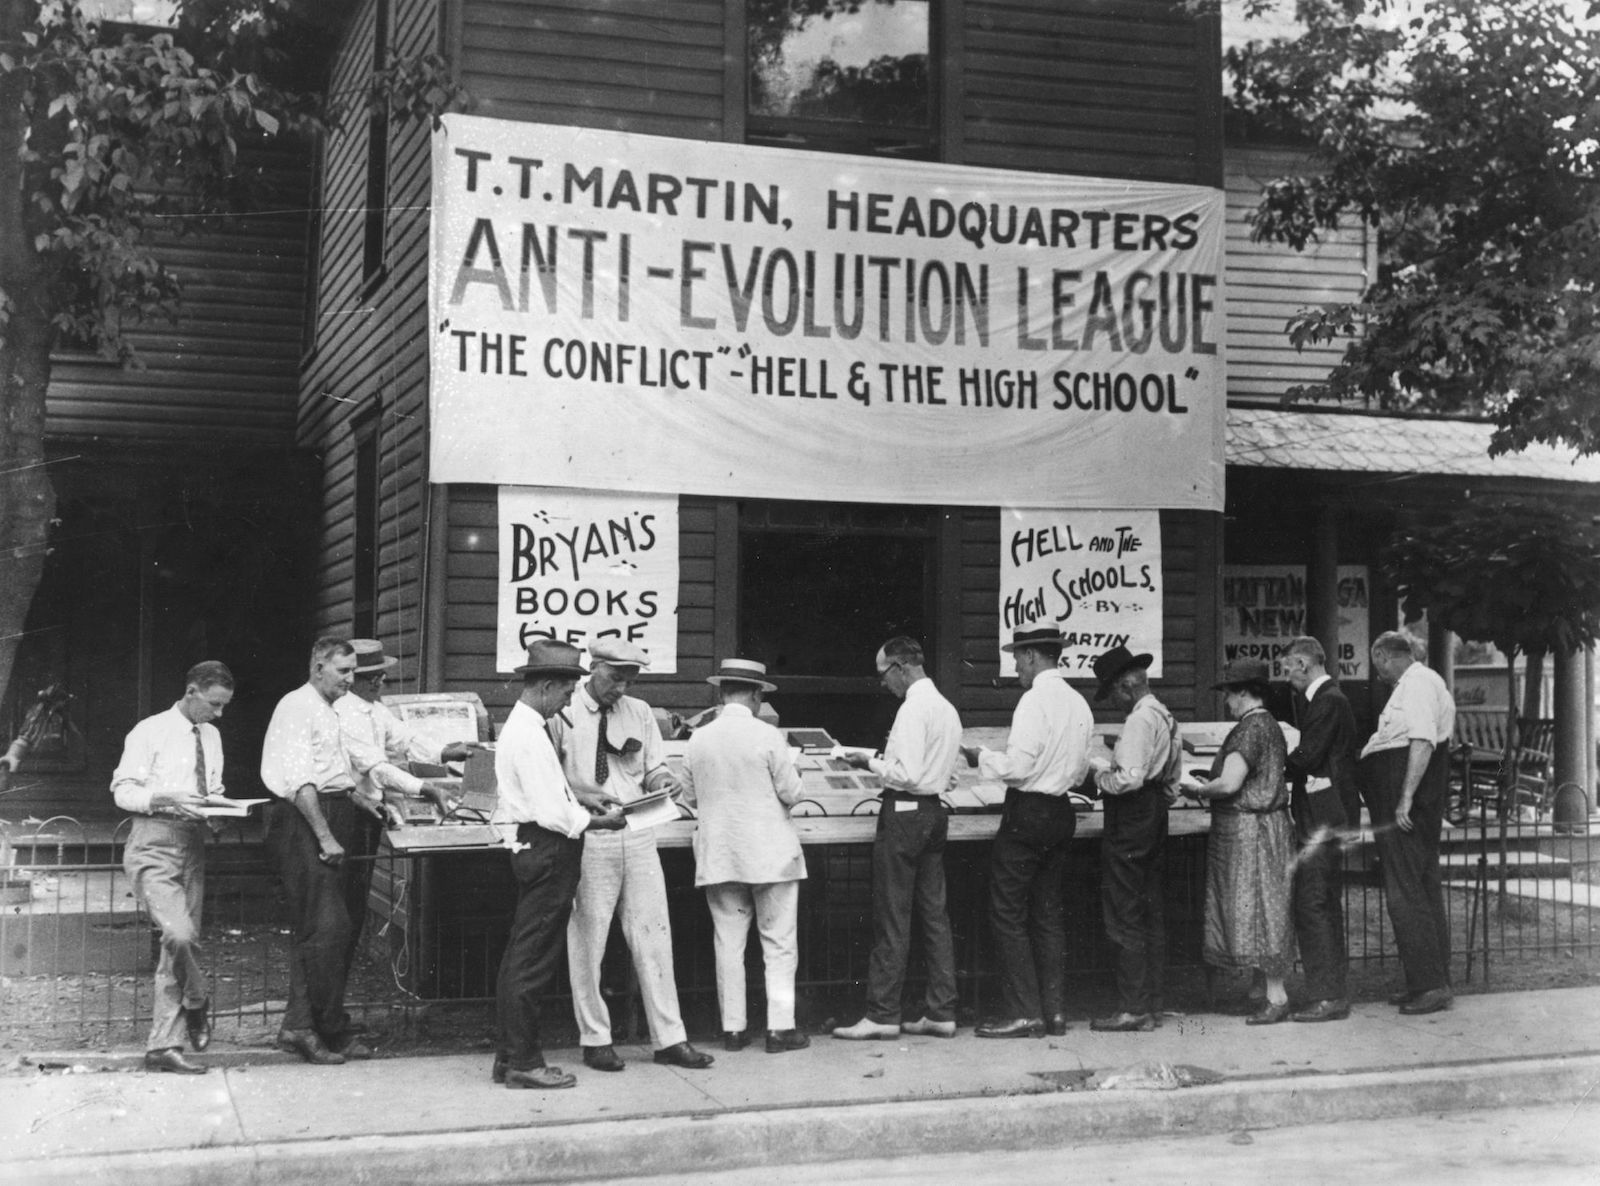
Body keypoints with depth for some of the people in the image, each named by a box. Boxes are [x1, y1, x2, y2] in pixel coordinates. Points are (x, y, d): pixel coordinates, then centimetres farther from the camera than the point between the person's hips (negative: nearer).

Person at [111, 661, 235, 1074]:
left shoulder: (211, 737, 14)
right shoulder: (151, 731, -5)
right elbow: (122, 789, -7)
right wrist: (166, 799, -23)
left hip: (192, 846, 7)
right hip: (154, 845, -7)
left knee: (182, 940, 4)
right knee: (179, 934, -22)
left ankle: (163, 1046, 10)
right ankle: (196, 1004, 6)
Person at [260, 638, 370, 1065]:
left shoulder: (327, 713, 22)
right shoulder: (297, 707, -9)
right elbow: (300, 782, -17)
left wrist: (370, 809, 21)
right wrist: (325, 837, -21)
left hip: (329, 821, 10)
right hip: (302, 822, -10)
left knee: (313, 929, 9)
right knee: (326, 927, -11)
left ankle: (303, 1026, 12)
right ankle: (331, 1029, -5)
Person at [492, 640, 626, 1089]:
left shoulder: (522, 726, 13)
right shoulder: (529, 735, -19)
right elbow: (551, 813, -22)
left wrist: (578, 796, 11)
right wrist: (595, 822, -9)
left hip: (534, 849, 11)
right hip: (545, 847, -11)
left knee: (520, 956, 14)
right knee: (534, 961, -3)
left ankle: (511, 1057, 22)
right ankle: (523, 1062, 4)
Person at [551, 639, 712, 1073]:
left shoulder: (639, 713, 11)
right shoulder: (563, 714, -4)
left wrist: (661, 781, -7)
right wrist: (585, 799, -20)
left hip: (638, 836, 4)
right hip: (586, 837, -4)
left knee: (653, 935, 4)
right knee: (587, 940, 2)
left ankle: (669, 1038, 10)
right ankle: (594, 1039, 14)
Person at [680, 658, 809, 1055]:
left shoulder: (698, 740, 0)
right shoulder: (767, 737, -12)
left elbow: (689, 797, 9)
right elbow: (791, 793, -8)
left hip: (717, 855, 4)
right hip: (769, 854, -3)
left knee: (728, 943, 9)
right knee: (779, 944, 4)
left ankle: (732, 1029, 12)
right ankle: (780, 1028, 3)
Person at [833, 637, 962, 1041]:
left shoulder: (913, 709, -15)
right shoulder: (946, 707, 14)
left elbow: (908, 774, -23)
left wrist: (872, 764, -8)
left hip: (904, 812, -9)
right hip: (934, 810, 9)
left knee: (892, 919, -3)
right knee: (934, 913, 10)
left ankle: (882, 1015, 1)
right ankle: (941, 1012, 13)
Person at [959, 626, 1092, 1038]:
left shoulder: (1035, 701, -16)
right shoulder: (1078, 703, 9)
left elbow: (1018, 766, -20)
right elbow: (1081, 771, 14)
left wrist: (981, 757, -5)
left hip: (1027, 812, -8)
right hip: (1061, 812, 8)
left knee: (1008, 915, -1)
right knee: (1048, 914, 13)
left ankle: (1023, 1013, -2)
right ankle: (1054, 1011, 15)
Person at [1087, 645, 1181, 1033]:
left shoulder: (1139, 719, -16)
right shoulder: (1164, 715, 15)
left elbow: (1130, 778, -25)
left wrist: (1099, 775, -6)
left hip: (1130, 821, -10)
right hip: (1155, 817, 10)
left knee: (1124, 919, -5)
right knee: (1152, 915, 11)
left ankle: (1132, 1009, -3)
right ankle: (1151, 1005, 16)